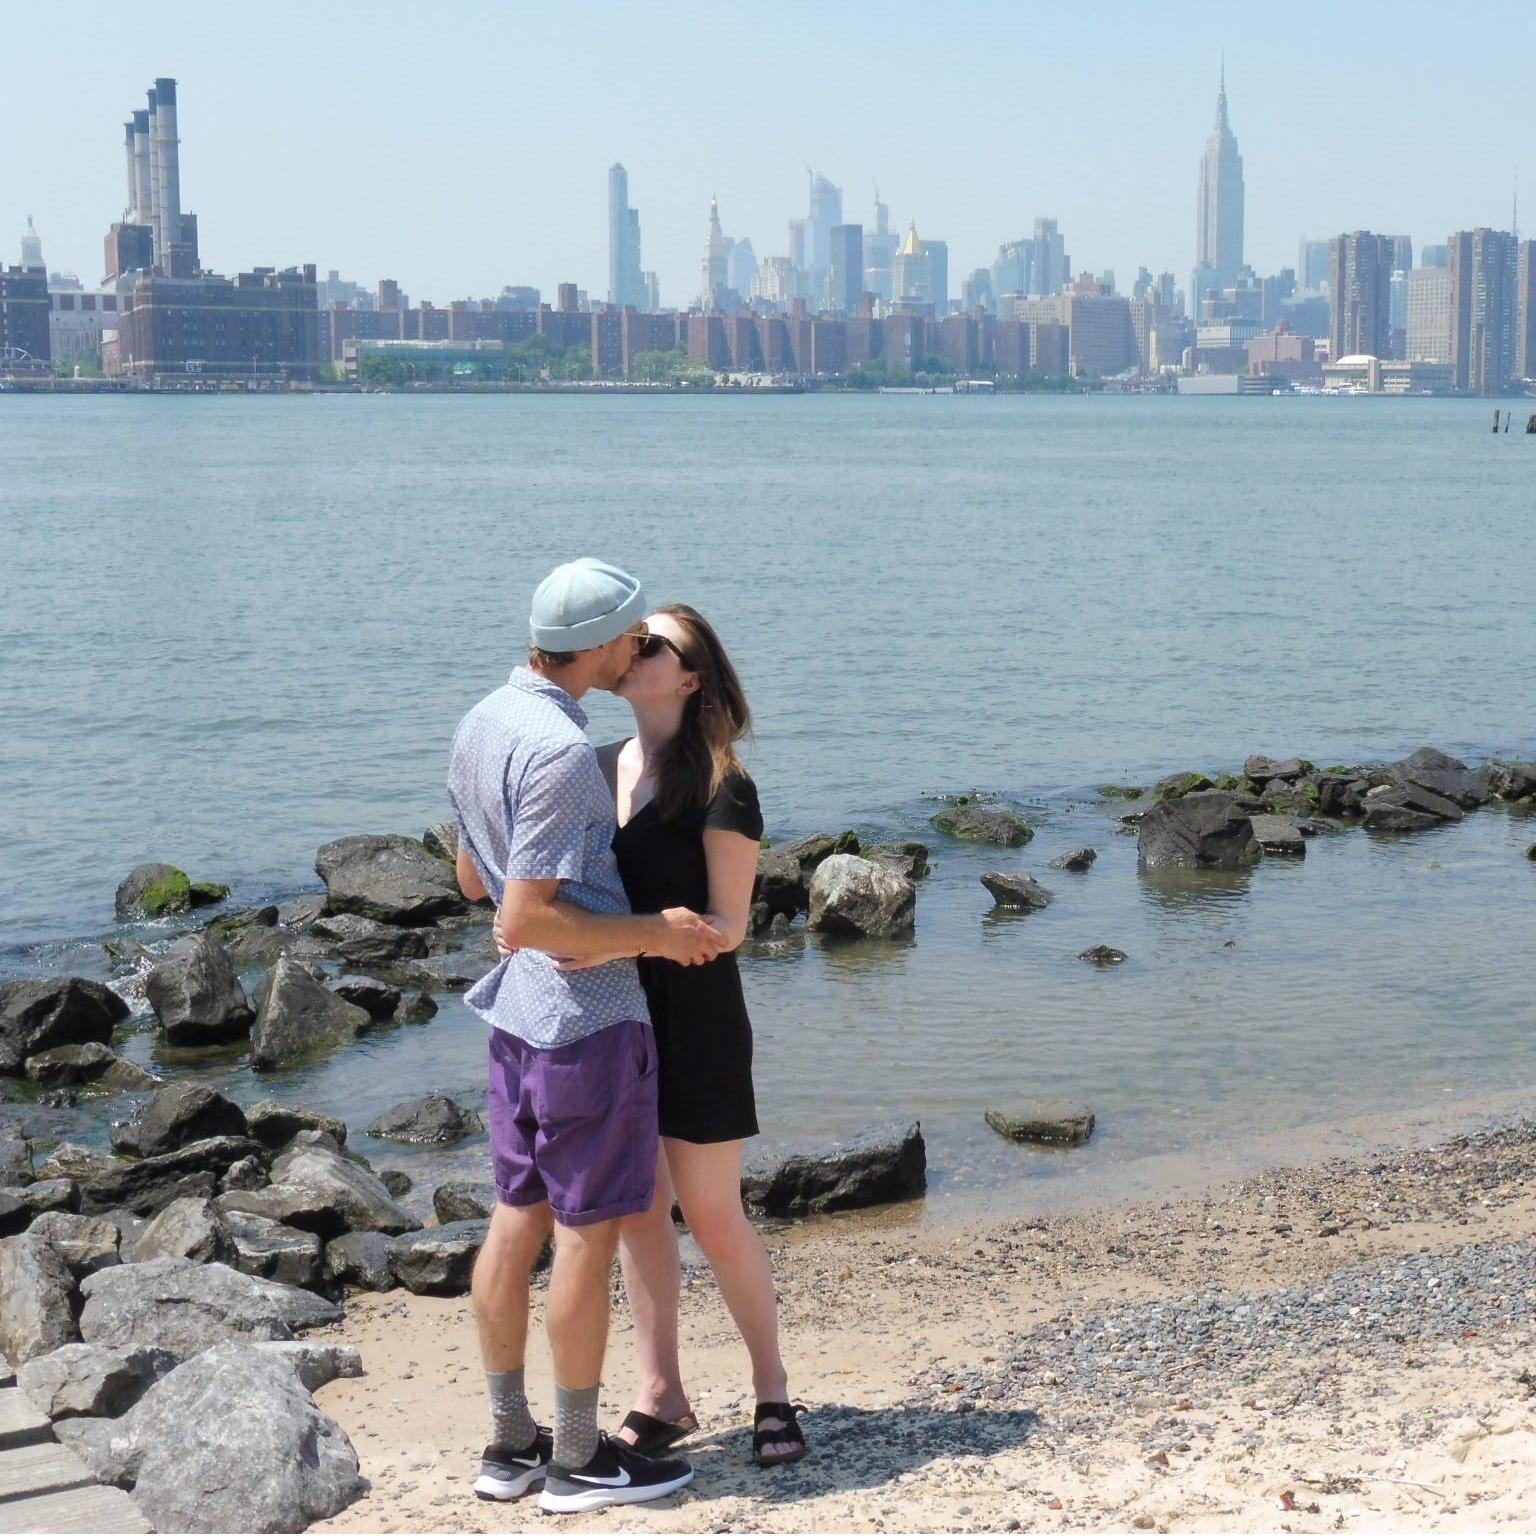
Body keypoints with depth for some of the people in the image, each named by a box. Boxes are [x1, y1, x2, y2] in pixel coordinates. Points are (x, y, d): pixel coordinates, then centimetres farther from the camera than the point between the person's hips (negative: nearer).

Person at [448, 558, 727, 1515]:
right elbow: (527, 919, -25)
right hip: (589, 1016, -9)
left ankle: (511, 1443, 23)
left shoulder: (483, 725, 7)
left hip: (519, 1011, 9)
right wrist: (653, 932, -16)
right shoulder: (559, 752, -23)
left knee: (519, 1218, 13)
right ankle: (578, 1461, 11)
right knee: (589, 1230, 1)